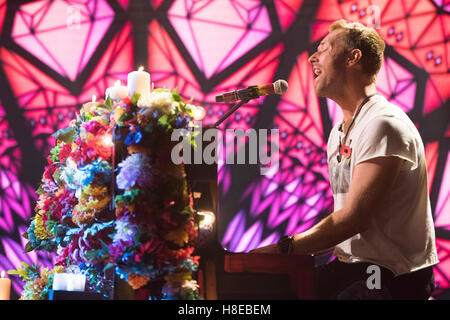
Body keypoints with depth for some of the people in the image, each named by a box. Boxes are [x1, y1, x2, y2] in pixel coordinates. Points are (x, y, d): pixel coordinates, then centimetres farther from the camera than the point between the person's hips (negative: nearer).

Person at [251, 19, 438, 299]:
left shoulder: (382, 125, -16)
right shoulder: (339, 133, 16)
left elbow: (355, 218, -23)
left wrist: (285, 248, -22)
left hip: (393, 276, -9)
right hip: (352, 265, 9)